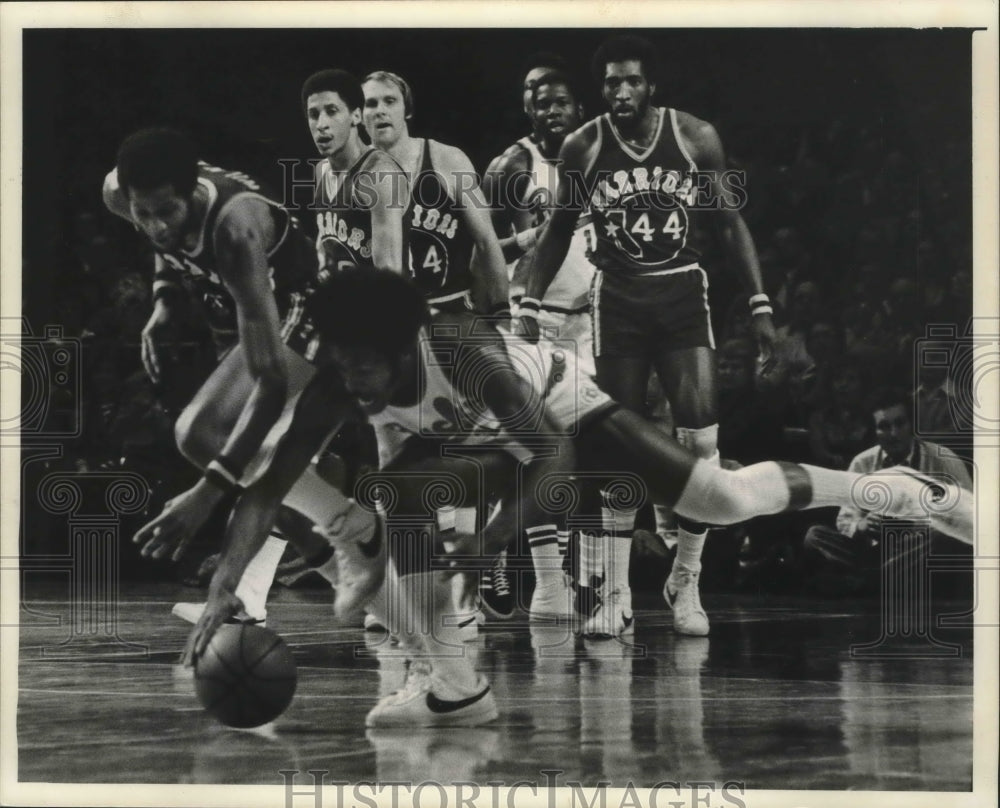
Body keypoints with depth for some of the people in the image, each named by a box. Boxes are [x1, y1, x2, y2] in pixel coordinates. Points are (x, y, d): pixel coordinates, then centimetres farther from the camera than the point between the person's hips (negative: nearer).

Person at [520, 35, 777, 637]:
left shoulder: (696, 138, -3)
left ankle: (686, 580, 3)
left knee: (700, 435, -13)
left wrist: (760, 304, -2)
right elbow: (560, 230, 10)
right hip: (617, 299, 0)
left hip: (683, 294, 0)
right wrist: (531, 304, 4)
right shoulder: (582, 149, -2)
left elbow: (731, 222, 3)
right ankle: (616, 591, 8)